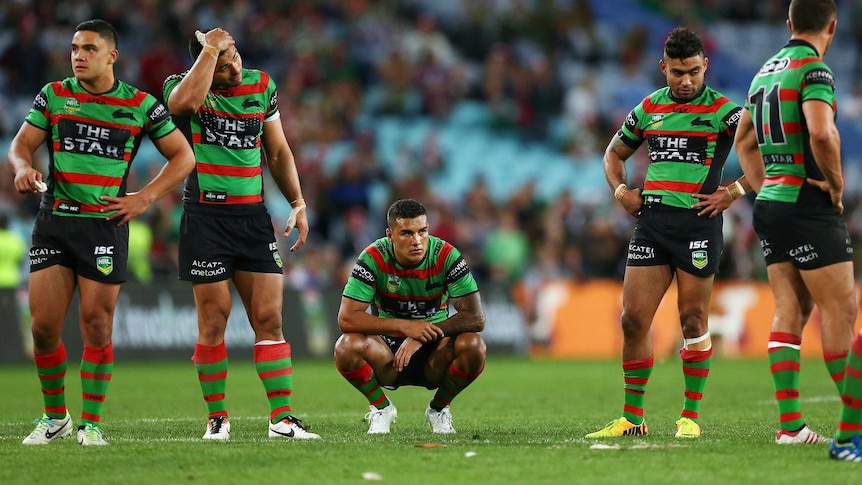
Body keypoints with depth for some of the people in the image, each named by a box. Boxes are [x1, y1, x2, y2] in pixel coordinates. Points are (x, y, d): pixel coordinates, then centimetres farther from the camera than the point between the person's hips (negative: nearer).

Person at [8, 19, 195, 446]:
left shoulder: (141, 105, 2)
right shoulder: (53, 95, 7)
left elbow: (183, 156, 8)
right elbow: (22, 144, 9)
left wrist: (145, 197, -4)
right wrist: (23, 166, -15)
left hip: (106, 224, -2)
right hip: (53, 220, 2)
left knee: (97, 326, -5)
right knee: (43, 325, -2)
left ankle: (91, 423, 7)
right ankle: (54, 417, 16)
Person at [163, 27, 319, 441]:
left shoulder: (261, 86, 7)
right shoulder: (183, 85, -5)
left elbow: (278, 151, 16)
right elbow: (185, 102, -32)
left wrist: (297, 202, 9)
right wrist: (210, 49, -23)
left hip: (254, 216, 4)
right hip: (205, 217, -4)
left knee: (269, 318, -1)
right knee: (213, 321, -1)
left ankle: (282, 418, -1)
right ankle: (217, 418, 9)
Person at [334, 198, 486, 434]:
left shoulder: (447, 256, -16)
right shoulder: (374, 258, -16)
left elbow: (476, 318, -20)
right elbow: (346, 319, -22)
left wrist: (422, 336, -29)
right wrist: (405, 326, -32)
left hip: (434, 355, 0)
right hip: (386, 355, 0)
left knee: (473, 345, -30)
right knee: (347, 346, -31)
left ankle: (438, 408, 0)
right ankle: (381, 407, 0)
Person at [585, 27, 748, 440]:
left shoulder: (722, 110, -2)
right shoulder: (648, 108, 12)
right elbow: (614, 152, 27)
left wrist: (734, 192, -12)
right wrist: (620, 190, 10)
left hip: (698, 223, -4)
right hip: (651, 220, 4)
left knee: (693, 320, -1)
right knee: (633, 319, -1)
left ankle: (691, 416, 8)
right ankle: (632, 418, 8)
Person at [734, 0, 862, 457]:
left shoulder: (765, 71, 15)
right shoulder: (813, 68, -12)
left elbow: (744, 141, 24)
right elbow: (821, 132, -28)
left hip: (770, 203, 8)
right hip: (808, 205, -8)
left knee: (790, 311, 7)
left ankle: (790, 424, 3)